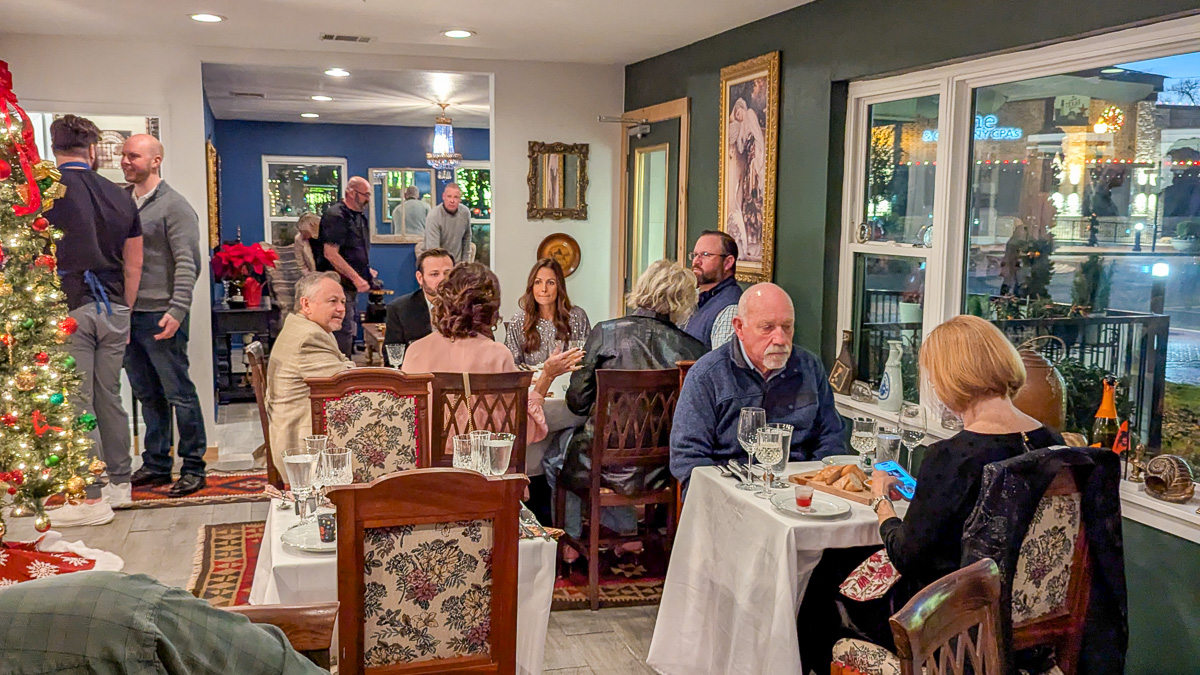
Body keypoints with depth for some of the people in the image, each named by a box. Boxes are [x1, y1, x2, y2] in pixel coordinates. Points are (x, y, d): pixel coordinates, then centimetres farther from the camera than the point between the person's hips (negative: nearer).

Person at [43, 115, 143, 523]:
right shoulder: (120, 197, 9)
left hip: (68, 308, -5)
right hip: (113, 310, 5)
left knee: (77, 405, 0)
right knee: (110, 398, 14)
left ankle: (92, 500, 3)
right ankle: (119, 484, 23)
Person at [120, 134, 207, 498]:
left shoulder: (173, 206, -6)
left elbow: (187, 264, -13)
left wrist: (177, 310, -22)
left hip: (160, 315, -7)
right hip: (126, 314, 7)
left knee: (178, 393, 0)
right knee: (147, 395, 13)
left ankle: (193, 467, 8)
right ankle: (156, 465, 23)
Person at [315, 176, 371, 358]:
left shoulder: (359, 217, 16)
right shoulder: (335, 215, -14)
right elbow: (330, 254, -22)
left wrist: (366, 271, 14)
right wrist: (356, 278, -24)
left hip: (352, 286, 10)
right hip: (339, 285, -10)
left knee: (350, 331, 14)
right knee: (344, 331, -10)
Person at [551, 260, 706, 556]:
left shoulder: (605, 332, -11)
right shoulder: (693, 349, -9)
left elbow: (577, 401, -7)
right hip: (661, 470, 3)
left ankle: (569, 542, 39)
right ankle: (626, 530, 39)